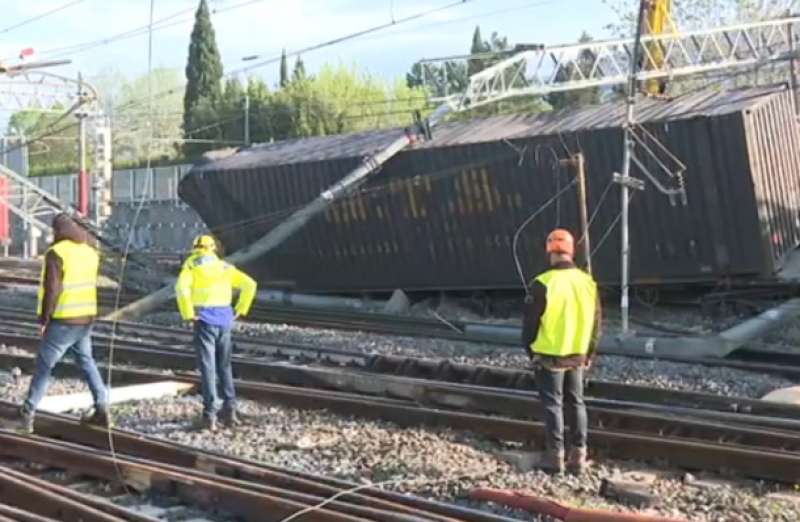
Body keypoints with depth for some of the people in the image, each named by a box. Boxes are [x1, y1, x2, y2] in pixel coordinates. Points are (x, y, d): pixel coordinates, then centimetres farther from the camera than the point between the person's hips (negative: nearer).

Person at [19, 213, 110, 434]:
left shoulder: (56, 253, -13)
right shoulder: (90, 252, 9)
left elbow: (51, 289, -17)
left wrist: (44, 319, -9)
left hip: (63, 322, -6)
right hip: (86, 318, 6)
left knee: (44, 366, 4)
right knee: (86, 362, 18)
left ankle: (27, 415, 6)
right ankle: (102, 410, 12)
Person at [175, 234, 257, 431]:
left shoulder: (191, 264, 4)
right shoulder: (224, 266, 16)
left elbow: (182, 288, -15)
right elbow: (250, 284, 8)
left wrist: (188, 315, -10)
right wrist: (240, 310, 10)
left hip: (205, 319, -3)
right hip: (225, 320, 4)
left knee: (207, 366, -2)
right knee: (224, 366, 16)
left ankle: (210, 415, -4)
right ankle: (229, 409, 13)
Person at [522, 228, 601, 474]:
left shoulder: (543, 284, -17)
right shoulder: (587, 282, -1)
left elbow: (530, 323, -10)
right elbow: (595, 324, 7)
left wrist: (530, 351, 6)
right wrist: (589, 354, 17)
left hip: (549, 356, -4)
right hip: (577, 356, 4)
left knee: (552, 404, 4)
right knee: (576, 403, 14)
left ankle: (555, 455, 7)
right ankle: (578, 456, 16)